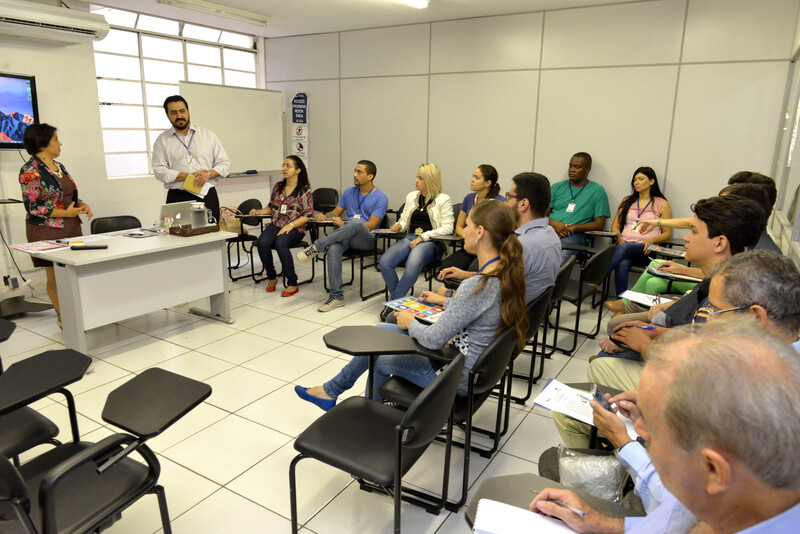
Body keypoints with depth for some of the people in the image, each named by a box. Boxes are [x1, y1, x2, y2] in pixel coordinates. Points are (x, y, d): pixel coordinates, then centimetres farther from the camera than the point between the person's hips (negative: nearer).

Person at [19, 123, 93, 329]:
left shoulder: (60, 167, 13)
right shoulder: (30, 171, -11)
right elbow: (33, 207, -15)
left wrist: (82, 204, 1)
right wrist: (66, 213, -17)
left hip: (72, 228, 7)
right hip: (47, 232, -7)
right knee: (55, 276, 3)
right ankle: (62, 317, 16)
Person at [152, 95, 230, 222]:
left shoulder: (208, 134, 13)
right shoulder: (162, 140, 11)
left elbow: (224, 163, 9)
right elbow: (159, 171, -1)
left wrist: (209, 174, -11)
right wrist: (190, 176, -11)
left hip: (208, 197, 1)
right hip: (178, 198, 0)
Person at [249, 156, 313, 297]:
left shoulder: (305, 190, 0)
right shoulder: (278, 187, 16)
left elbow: (308, 215, -5)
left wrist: (290, 225, -17)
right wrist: (259, 212, 6)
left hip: (295, 228, -4)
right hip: (275, 225, 5)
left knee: (280, 243, -36)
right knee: (262, 242, -27)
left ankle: (292, 284, -23)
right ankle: (271, 277, -4)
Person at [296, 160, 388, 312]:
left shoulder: (380, 198, 0)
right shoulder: (350, 192, 19)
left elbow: (371, 225, -11)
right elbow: (336, 212, 26)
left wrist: (344, 224, -21)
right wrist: (324, 216, 1)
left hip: (366, 239, -4)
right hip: (346, 236, 4)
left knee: (356, 222, -39)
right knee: (333, 249, -33)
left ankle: (317, 246, -27)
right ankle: (337, 296, -29)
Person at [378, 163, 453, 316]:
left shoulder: (444, 200, 4)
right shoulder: (411, 196, 21)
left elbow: (447, 228, -5)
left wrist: (423, 237, -13)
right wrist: (399, 225, 1)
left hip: (431, 242, -5)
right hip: (410, 238, 5)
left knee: (412, 265, -37)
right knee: (385, 261, -26)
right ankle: (398, 301, -11)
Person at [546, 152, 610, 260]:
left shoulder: (597, 191, 13)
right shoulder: (557, 187, 21)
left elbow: (599, 224, 5)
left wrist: (573, 228, -9)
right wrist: (554, 224, -10)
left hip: (573, 236, -2)